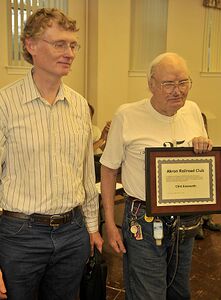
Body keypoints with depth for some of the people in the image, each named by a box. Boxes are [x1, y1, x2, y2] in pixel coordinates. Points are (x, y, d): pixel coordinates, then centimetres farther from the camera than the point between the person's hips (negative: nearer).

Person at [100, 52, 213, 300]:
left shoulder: (193, 111, 1)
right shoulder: (127, 116, -14)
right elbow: (108, 169, -7)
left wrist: (205, 149, -12)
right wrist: (110, 224, -9)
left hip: (186, 221, 5)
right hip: (144, 223, -5)